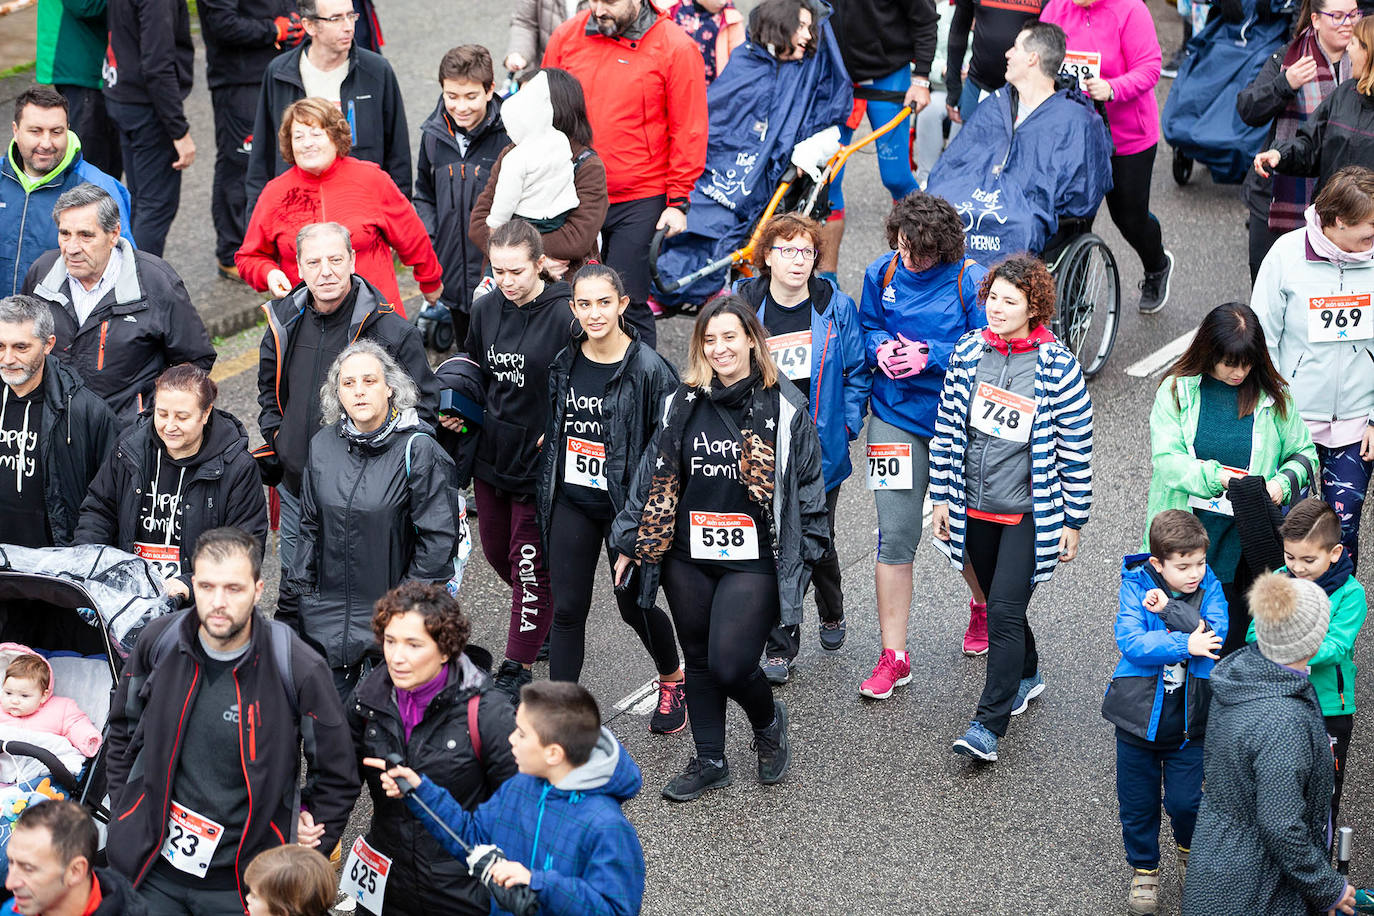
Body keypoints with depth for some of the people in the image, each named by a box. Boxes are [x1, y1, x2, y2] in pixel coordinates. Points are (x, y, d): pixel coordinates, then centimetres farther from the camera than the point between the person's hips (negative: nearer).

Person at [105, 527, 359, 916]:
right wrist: (124, 817, 9)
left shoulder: (297, 668, -15)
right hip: (150, 871, 3)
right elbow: (122, 731, 14)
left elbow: (337, 777, -3)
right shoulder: (159, 642, -5)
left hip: (240, 883, -3)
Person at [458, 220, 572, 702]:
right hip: (491, 451, 7)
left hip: (542, 460, -7)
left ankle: (517, 670, 10)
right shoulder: (486, 309, 2)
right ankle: (547, 619, 44)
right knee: (497, 551, 19)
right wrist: (461, 411, 2)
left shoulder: (565, 314, -17)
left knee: (530, 564, 0)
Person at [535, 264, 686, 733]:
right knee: (567, 608, 4)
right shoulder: (564, 363, 2)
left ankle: (673, 680, 37)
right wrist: (545, 495, 16)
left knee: (634, 604, 9)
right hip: (570, 503, 4)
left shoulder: (648, 369, -15)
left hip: (625, 505, -4)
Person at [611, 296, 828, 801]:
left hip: (753, 561, -4)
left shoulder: (784, 406, -5)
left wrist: (806, 552, -1)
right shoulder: (684, 404, 5)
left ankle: (768, 720, 22)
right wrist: (631, 544, 11)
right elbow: (656, 476, 10)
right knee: (699, 660, 13)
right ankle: (709, 761, 28)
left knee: (731, 666, -11)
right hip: (689, 560, 4)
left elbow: (807, 483, 0)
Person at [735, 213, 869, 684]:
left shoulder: (836, 307, -4)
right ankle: (779, 648, 11)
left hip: (821, 447, 0)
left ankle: (832, 613, 43)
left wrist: (846, 424, -5)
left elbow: (857, 372, 4)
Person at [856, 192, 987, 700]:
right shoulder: (882, 273, -1)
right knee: (894, 537, -3)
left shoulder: (971, 281, -12)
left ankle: (982, 606, 44)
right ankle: (894, 655, 4)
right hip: (896, 416, 2)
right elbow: (866, 330, 11)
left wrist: (930, 355, -22)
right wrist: (882, 349, -11)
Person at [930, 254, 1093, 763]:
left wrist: (1073, 521, -4)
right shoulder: (967, 353, 0)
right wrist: (941, 497, 7)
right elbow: (947, 429, 8)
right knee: (999, 602, 19)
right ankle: (1026, 676, 45)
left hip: (1030, 512, -5)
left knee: (1005, 610, -11)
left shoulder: (1057, 367, -11)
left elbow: (1077, 449, -6)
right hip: (975, 509, 5)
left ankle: (989, 725, -8)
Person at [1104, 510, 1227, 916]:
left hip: (1189, 720, 1)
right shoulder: (1136, 585, -12)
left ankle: (1191, 851, 37)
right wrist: (1185, 644, -30)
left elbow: (1214, 635, -22)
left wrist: (1169, 608, -28)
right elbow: (1130, 642, -25)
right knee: (1138, 804, 13)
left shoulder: (1209, 587, -7)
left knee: (1186, 801, 5)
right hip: (1138, 716, 0)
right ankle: (1144, 870, 35)